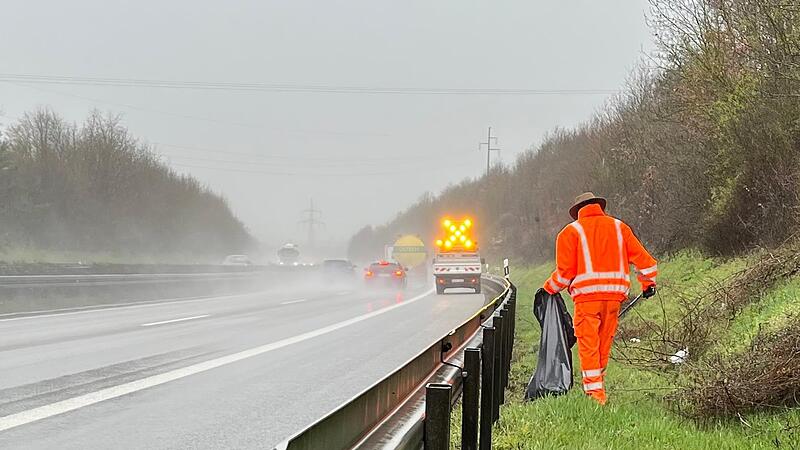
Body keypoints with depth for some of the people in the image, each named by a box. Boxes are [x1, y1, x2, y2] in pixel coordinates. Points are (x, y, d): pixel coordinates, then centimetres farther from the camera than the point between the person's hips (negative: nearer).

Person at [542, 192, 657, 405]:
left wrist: (550, 288, 16)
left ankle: (594, 392, -12)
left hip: (587, 294, -4)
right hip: (615, 293, 4)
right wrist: (648, 282, 27)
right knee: (604, 344, 13)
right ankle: (599, 385, 19)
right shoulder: (618, 227, 17)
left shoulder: (571, 231, 6)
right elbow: (641, 257, 14)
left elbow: (565, 270, 0)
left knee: (588, 345, -5)